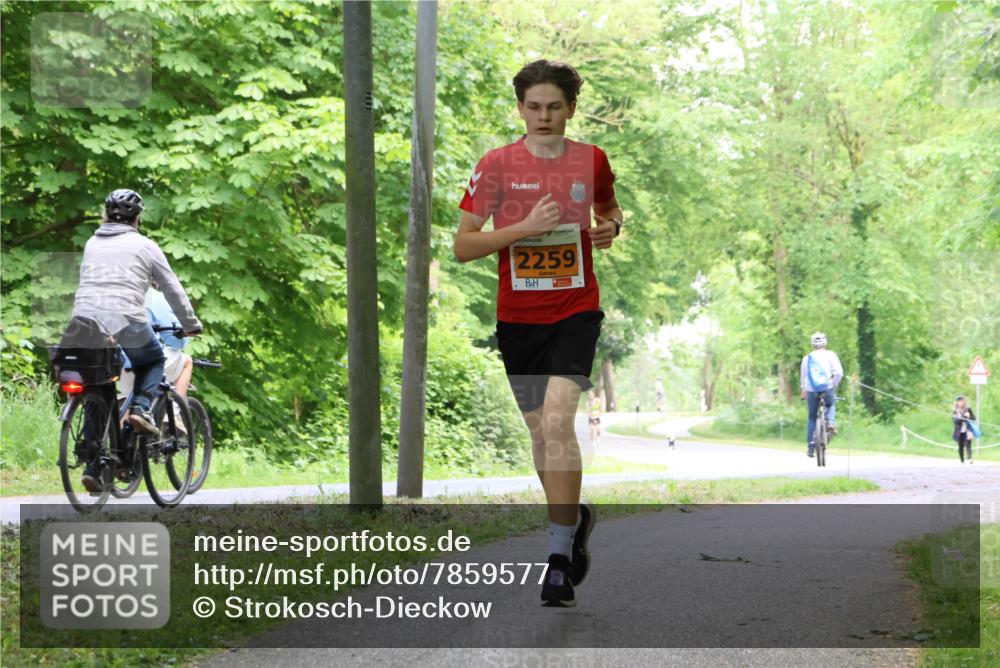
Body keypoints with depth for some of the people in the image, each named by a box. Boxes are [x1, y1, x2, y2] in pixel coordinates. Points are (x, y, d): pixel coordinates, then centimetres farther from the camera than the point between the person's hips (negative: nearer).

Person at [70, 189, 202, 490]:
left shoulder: (92, 244, 20)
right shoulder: (144, 245, 8)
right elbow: (173, 289, 13)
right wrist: (191, 324, 25)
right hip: (125, 323, -4)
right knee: (154, 361, 26)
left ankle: (94, 468, 6)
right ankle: (141, 409, 1)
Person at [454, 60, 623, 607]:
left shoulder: (592, 160, 3)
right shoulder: (497, 164, -2)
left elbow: (609, 209, 23)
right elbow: (462, 245, -4)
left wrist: (610, 227, -1)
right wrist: (525, 227, -16)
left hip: (576, 313, -2)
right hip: (517, 318, 2)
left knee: (557, 420, -20)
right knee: (539, 432, 12)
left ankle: (559, 560, -17)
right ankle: (574, 517, 39)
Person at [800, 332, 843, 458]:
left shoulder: (807, 358, 11)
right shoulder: (830, 355, 2)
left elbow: (803, 377, 17)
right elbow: (839, 373, -8)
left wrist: (804, 390, 31)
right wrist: (834, 384, 7)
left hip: (811, 391, 1)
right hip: (827, 389, -1)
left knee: (812, 418, 13)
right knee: (831, 405, 31)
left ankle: (811, 446, 9)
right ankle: (831, 422, 3)